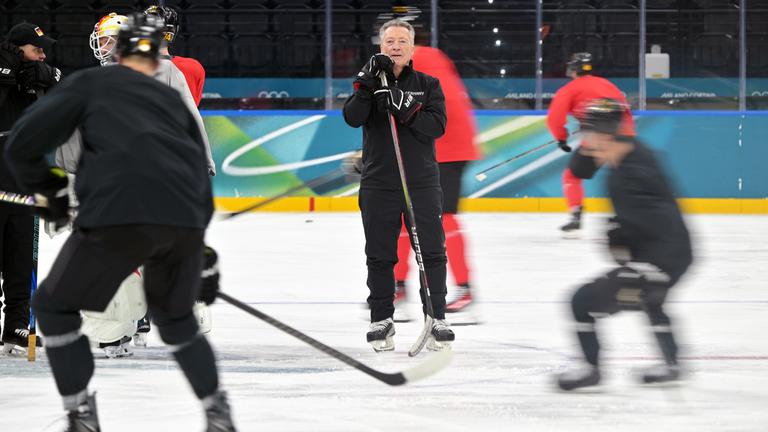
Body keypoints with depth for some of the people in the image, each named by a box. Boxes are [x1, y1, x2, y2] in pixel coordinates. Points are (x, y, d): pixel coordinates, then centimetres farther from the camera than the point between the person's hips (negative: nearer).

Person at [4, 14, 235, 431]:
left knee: (55, 306, 18)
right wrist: (203, 259, 41)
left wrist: (46, 189, 28)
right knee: (176, 319, 31)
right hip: (185, 222, 4)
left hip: (119, 214, -4)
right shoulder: (175, 103, 32)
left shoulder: (91, 83, 19)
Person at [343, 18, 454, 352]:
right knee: (379, 255, 4)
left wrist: (406, 112, -21)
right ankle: (381, 321, 12)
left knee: (431, 251, -2)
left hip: (422, 183, 0)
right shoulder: (369, 82, 7)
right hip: (378, 184, 0)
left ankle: (437, 319, 3)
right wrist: (368, 83, -21)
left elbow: (437, 125, -8)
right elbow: (353, 118, -11)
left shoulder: (428, 85, 7)